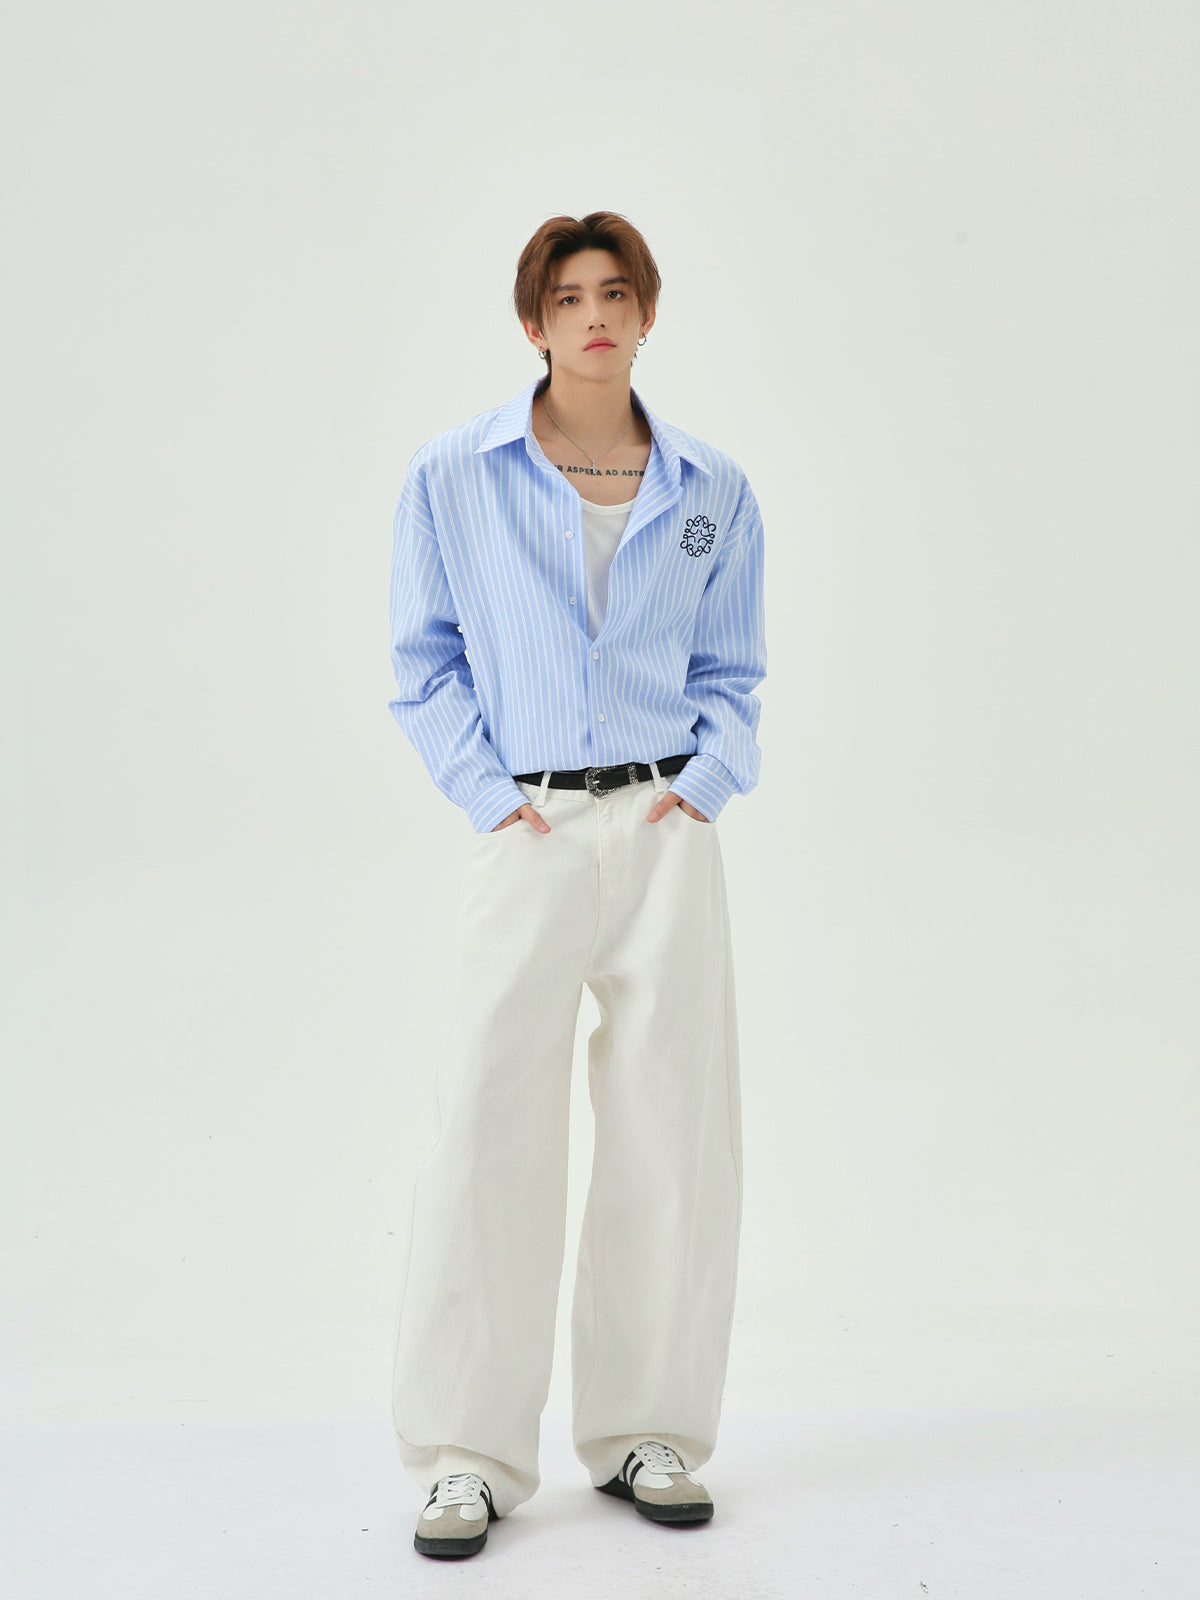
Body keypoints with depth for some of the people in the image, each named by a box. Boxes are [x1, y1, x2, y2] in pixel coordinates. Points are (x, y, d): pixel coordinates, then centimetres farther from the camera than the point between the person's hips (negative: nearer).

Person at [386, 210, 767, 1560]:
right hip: (526, 834, -2)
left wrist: (704, 781, -1)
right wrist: (490, 790, -6)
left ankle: (644, 1431, 20)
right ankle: (468, 1455, 7)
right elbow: (424, 663, 5)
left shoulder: (712, 494, 9)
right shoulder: (452, 478, 2)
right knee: (486, 1131, -5)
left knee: (677, 1131, 5)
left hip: (666, 832, 2)